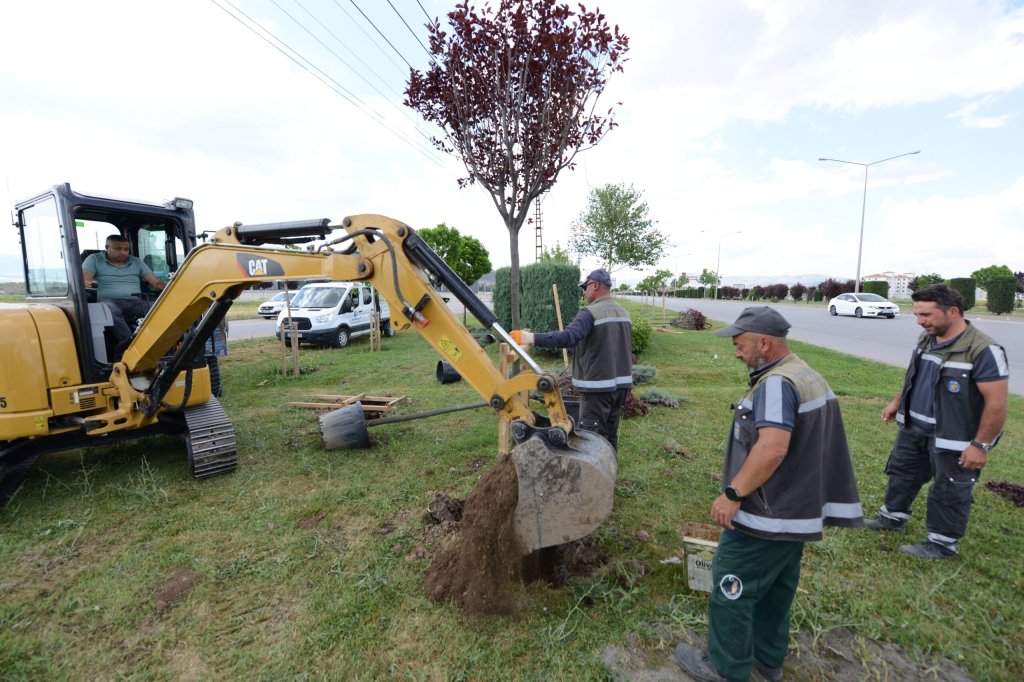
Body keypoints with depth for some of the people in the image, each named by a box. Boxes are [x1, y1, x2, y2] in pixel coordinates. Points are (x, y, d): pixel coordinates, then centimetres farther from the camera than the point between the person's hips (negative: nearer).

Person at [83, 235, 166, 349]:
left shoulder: (137, 262, 20)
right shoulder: (94, 259, 13)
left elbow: (157, 282, 13)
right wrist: (86, 284, -28)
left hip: (135, 303, 2)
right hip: (109, 302, -2)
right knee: (109, 308, -41)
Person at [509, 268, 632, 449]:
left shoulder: (591, 313, -16)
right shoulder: (624, 314, 11)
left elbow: (568, 337, -30)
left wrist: (532, 338, -29)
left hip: (598, 386, -8)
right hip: (622, 384, 8)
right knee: (610, 435, 18)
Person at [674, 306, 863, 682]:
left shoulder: (776, 383, -24)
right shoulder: (810, 377, 10)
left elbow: (772, 448, -34)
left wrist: (732, 493, -27)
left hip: (766, 517, -10)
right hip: (797, 511, 10)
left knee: (731, 592, 7)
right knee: (775, 590, 24)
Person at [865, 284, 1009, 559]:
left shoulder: (983, 350, -23)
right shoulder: (926, 338, 1)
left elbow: (997, 402, -22)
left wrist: (981, 445, -21)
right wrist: (897, 402, 19)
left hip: (952, 439, -7)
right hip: (913, 429, 8)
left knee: (949, 493, 10)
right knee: (902, 473, 21)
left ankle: (942, 544, 27)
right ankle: (893, 516, 39)